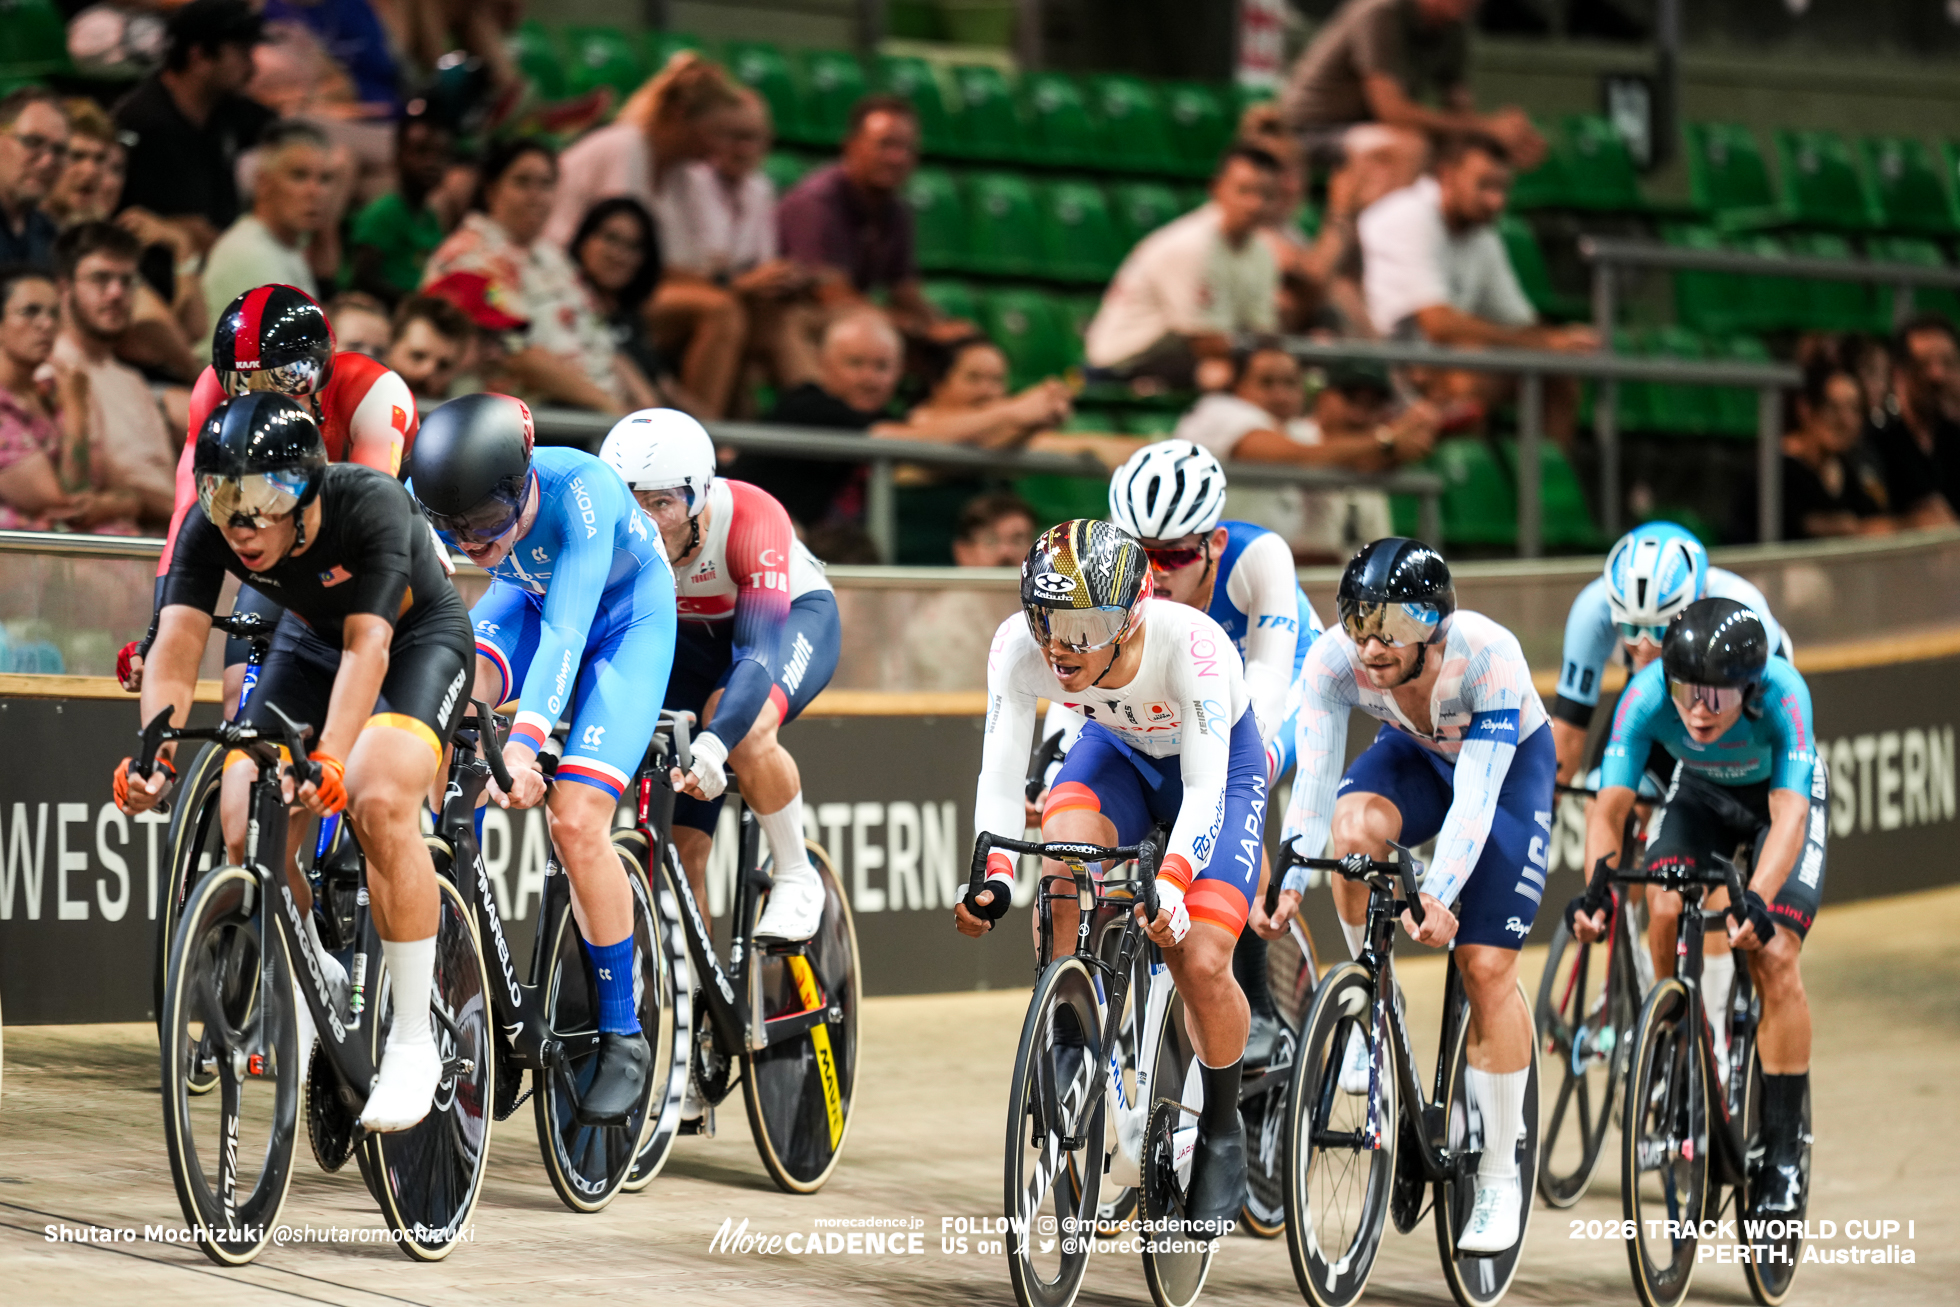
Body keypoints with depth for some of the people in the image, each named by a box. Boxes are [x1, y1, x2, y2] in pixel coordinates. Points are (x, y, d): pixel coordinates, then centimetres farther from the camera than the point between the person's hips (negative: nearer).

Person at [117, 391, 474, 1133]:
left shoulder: (372, 507, -36)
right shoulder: (210, 528, -25)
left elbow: (367, 648, -42)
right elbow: (176, 645, -31)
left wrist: (330, 762, -55)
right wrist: (156, 755, -48)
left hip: (419, 641, -5)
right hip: (311, 641, 5)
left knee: (378, 801, -30)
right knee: (243, 807, -16)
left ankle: (414, 1041, -19)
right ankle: (311, 983, 12)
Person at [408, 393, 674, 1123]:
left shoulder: (581, 492, -39)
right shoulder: (433, 498, -27)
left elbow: (565, 631, -47)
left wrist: (523, 744, -60)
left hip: (625, 620, -4)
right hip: (526, 600, 4)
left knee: (575, 822, -18)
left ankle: (623, 1038, -2)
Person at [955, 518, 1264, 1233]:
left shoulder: (1190, 642, -39)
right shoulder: (1019, 646, -30)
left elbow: (1204, 789, -37)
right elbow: (1000, 777, -27)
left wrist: (1171, 883, -52)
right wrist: (994, 877, -43)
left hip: (1218, 764, -3)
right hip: (1118, 750, 3)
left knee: (1200, 964, -17)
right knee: (1064, 845, -32)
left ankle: (1222, 1132, 9)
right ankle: (1066, 1039, -14)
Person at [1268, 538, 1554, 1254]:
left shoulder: (1489, 657, -37)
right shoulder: (1333, 661, -28)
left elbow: (1475, 797, -40)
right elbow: (1313, 778, -30)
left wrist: (1438, 897, -50)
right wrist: (1290, 880, -42)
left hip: (1509, 764, -3)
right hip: (1415, 756, 3)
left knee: (1486, 966, -10)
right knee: (1354, 827, -33)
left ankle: (1501, 1178, 1)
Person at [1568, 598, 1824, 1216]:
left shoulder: (1783, 694, -39)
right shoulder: (1647, 695, -33)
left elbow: (1789, 816, -46)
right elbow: (1609, 805, -34)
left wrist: (1756, 901, -61)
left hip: (1781, 799, -2)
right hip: (1700, 794, 3)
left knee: (1772, 954, -19)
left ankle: (1783, 1154, -11)